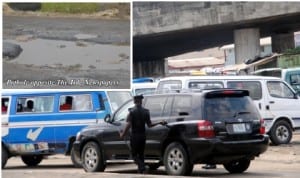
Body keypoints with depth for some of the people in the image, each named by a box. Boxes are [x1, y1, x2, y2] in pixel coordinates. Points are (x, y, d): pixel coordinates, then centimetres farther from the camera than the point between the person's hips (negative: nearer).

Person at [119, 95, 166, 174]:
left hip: (134, 135, -4)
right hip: (142, 135, 4)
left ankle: (142, 167, -21)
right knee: (141, 154, 15)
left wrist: (122, 134, -7)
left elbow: (128, 125, -16)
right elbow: (149, 125, 2)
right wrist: (160, 123, 16)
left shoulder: (131, 111, -9)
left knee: (134, 154, 2)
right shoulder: (146, 111, 1)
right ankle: (141, 170, 14)